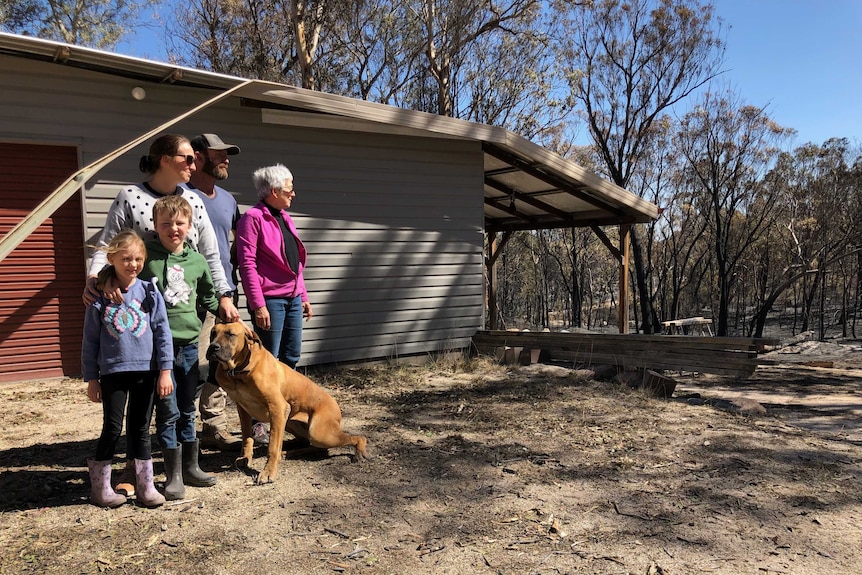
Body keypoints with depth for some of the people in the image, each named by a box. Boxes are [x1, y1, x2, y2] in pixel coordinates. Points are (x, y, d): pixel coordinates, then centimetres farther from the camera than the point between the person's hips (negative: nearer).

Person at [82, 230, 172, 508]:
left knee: (140, 428, 10)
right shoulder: (100, 296, -2)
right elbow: (90, 340, 2)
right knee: (112, 428, 4)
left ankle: (145, 486, 19)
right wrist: (91, 378, 2)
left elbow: (162, 332, -1)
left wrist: (165, 371, -5)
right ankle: (100, 487, 20)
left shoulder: (149, 293, -1)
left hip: (146, 371, 1)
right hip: (113, 372, -1)